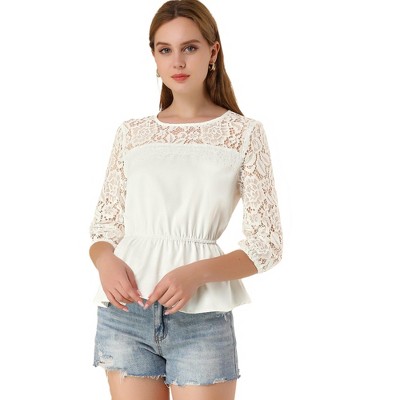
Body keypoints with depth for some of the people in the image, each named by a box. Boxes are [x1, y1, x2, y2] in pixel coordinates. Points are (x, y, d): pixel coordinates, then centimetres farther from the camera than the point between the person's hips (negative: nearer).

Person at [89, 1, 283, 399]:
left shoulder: (244, 133, 3)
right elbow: (104, 228, 13)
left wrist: (197, 273, -16)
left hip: (201, 316, -2)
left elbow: (267, 245, 0)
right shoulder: (132, 133, 10)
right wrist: (107, 262, -10)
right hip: (124, 312, 2)